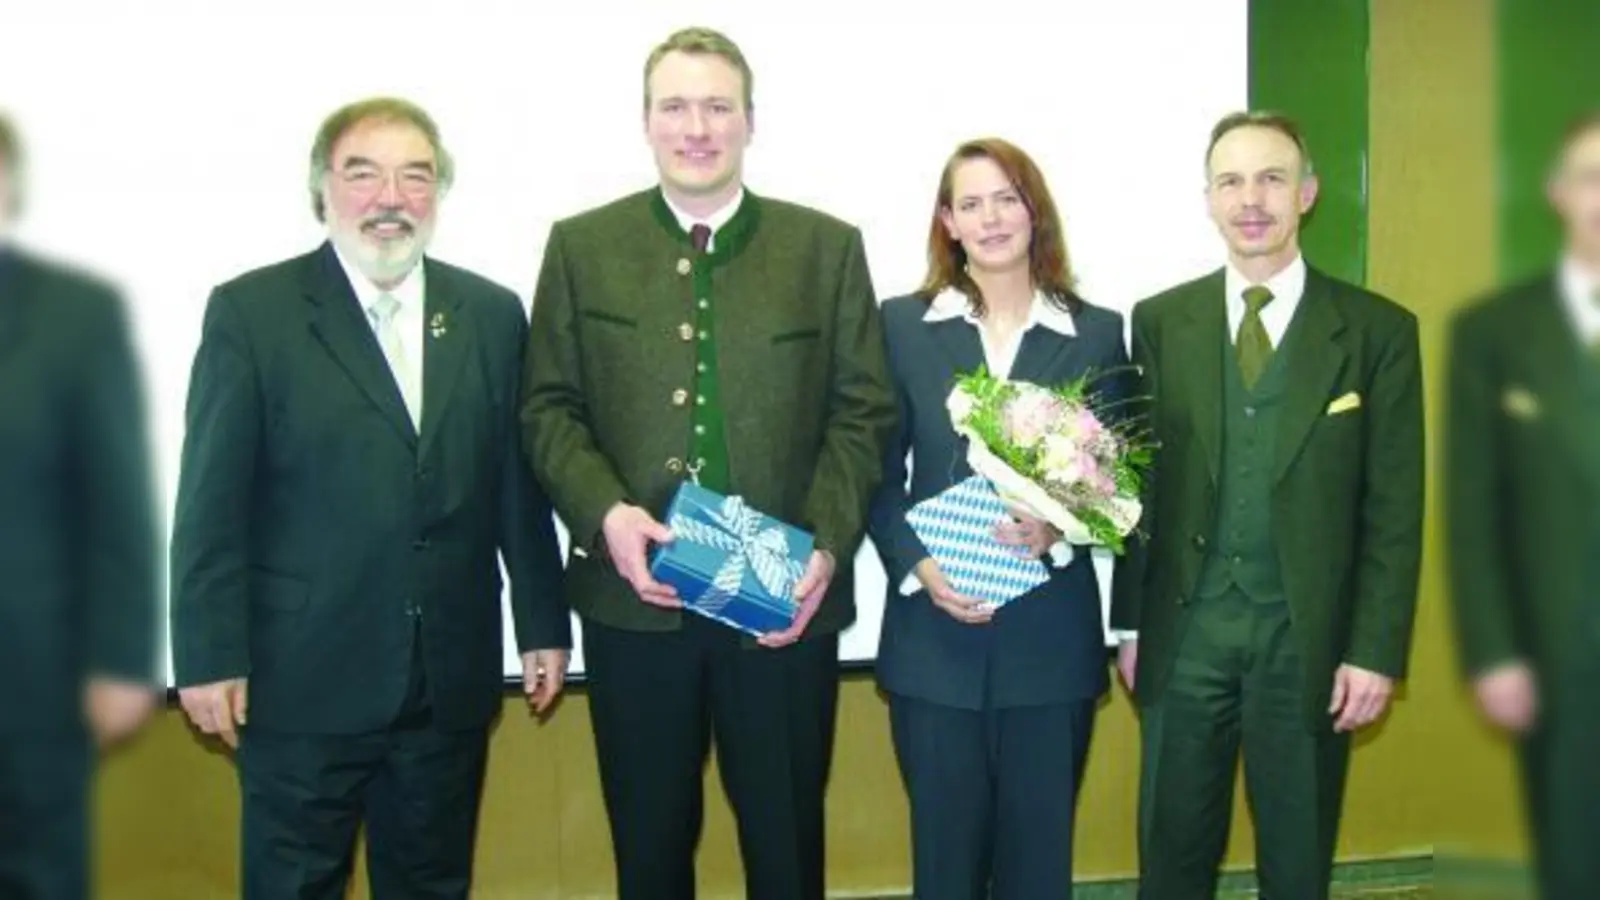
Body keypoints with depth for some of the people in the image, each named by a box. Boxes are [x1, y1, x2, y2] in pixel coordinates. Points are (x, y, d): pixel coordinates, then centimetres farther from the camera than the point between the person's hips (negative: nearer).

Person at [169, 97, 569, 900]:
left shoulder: (492, 314, 6)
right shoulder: (250, 312, -5)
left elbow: (517, 484, 8)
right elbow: (213, 501, -6)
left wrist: (545, 623, 9)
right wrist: (210, 656, -9)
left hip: (452, 679, 3)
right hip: (302, 680, -3)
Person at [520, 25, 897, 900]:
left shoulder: (827, 247, 4)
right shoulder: (581, 246, 5)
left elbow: (863, 411, 1)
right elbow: (549, 408, 3)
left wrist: (827, 543, -13)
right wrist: (605, 513, -15)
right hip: (634, 598, 0)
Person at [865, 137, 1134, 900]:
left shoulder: (1097, 334, 5)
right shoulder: (901, 325, 4)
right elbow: (877, 473, 3)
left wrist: (1057, 530, -17)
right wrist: (918, 564, -13)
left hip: (1052, 637, 0)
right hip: (934, 637, 0)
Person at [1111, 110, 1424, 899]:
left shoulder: (1378, 329, -2)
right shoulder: (1161, 322, 5)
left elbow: (1393, 509, -3)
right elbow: (1140, 480, 7)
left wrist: (1377, 651, -7)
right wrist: (1129, 623, 6)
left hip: (1307, 638, -1)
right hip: (1185, 631, 2)